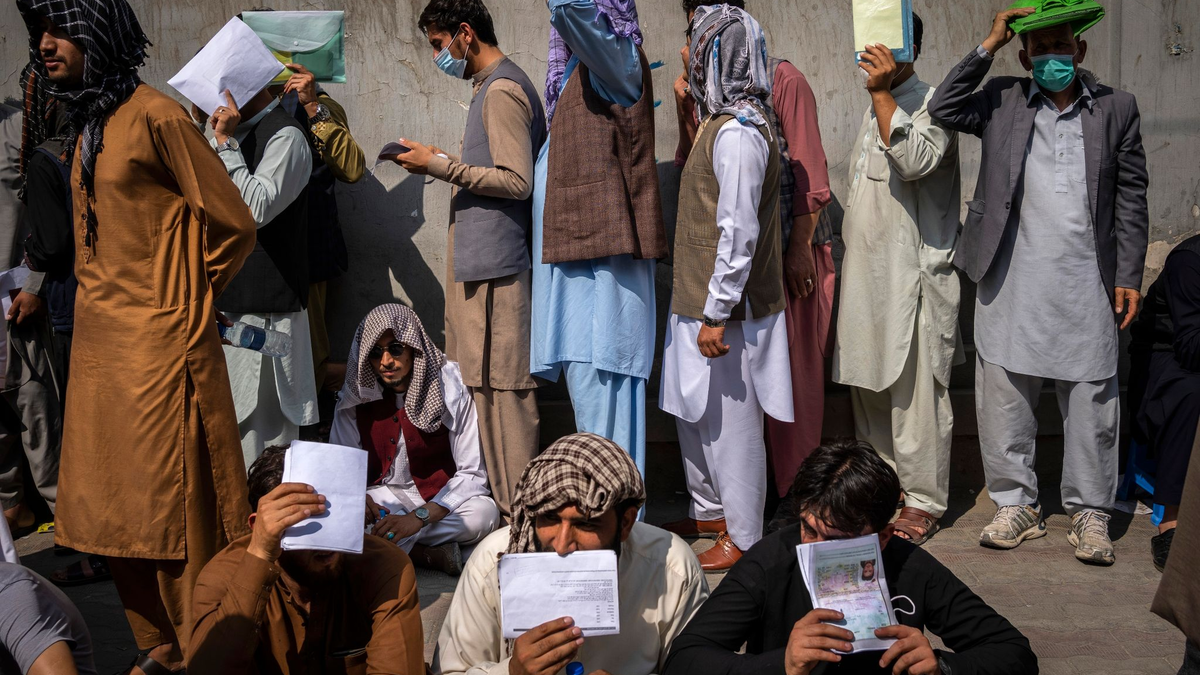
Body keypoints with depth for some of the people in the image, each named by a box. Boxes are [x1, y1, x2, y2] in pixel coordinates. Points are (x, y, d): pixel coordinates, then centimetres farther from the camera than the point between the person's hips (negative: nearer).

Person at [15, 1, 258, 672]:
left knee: (172, 510, -1)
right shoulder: (88, 124, 13)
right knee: (113, 509, 13)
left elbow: (234, 225, -10)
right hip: (98, 341, 8)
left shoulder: (155, 115, -12)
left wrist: (185, 297, 3)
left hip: (159, 342, -8)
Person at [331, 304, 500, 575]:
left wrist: (418, 518, -27)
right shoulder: (354, 398, -1)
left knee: (485, 513, -34)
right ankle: (430, 553, -25)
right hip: (382, 498, 2)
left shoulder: (449, 391, -10)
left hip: (439, 499, -2)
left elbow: (472, 474, -13)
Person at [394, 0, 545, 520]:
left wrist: (441, 167, -15)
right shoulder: (493, 86, 18)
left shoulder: (501, 92, -13)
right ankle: (512, 500, 21)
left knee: (500, 385, -6)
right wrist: (445, 161, 13)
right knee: (490, 382, 13)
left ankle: (518, 509, 1)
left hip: (494, 263, -10)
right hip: (483, 260, 10)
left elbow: (517, 181, -19)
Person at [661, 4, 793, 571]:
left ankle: (742, 539, 14)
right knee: (692, 412, 21)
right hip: (700, 299, 10)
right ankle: (710, 511, 37)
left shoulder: (737, 132, -20)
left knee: (730, 421, 1)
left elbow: (739, 232, -23)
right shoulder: (724, 123, 11)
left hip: (724, 310, -10)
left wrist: (717, 312, -22)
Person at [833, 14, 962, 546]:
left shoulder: (931, 103, -9)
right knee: (866, 386, 13)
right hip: (866, 272, 9)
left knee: (914, 392, -4)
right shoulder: (875, 108, 19)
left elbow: (916, 160, -29)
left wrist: (882, 92, -27)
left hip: (912, 275, -9)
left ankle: (924, 501, 4)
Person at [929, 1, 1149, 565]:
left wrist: (1128, 278, 1)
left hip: (1086, 284, 0)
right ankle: (1016, 504, 20)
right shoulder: (1001, 102, 8)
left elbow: (1131, 200, 7)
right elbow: (942, 110, -8)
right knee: (1004, 399, 6)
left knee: (1091, 402, 4)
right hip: (1011, 281, 1)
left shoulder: (1116, 108, 7)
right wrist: (988, 45, -7)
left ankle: (1089, 513, 18)